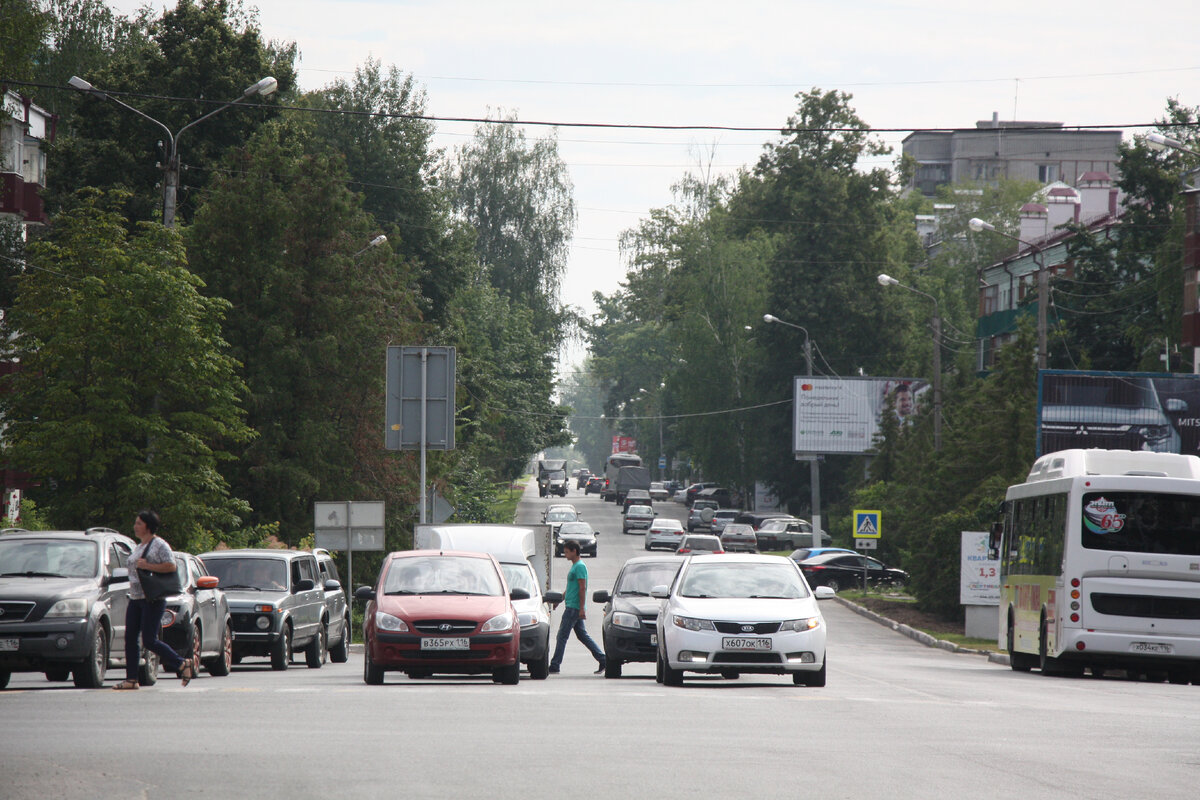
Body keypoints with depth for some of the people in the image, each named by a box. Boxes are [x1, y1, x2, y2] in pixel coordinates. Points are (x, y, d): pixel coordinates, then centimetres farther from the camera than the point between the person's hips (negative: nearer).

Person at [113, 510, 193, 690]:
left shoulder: (159, 545, -8)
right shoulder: (139, 547, 20)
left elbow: (171, 566, -19)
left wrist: (147, 566, -20)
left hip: (153, 600, -9)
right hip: (135, 599, 9)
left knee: (149, 640, -12)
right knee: (130, 639, 1)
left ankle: (182, 665, 2)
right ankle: (131, 679, 3)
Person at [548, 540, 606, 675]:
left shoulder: (580, 567, -12)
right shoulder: (574, 567, 18)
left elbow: (582, 588, -18)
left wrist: (582, 608, -21)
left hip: (574, 608, -10)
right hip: (572, 607, 10)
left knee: (562, 636, -7)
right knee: (583, 635, 11)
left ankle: (555, 665, -5)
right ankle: (603, 659, 9)